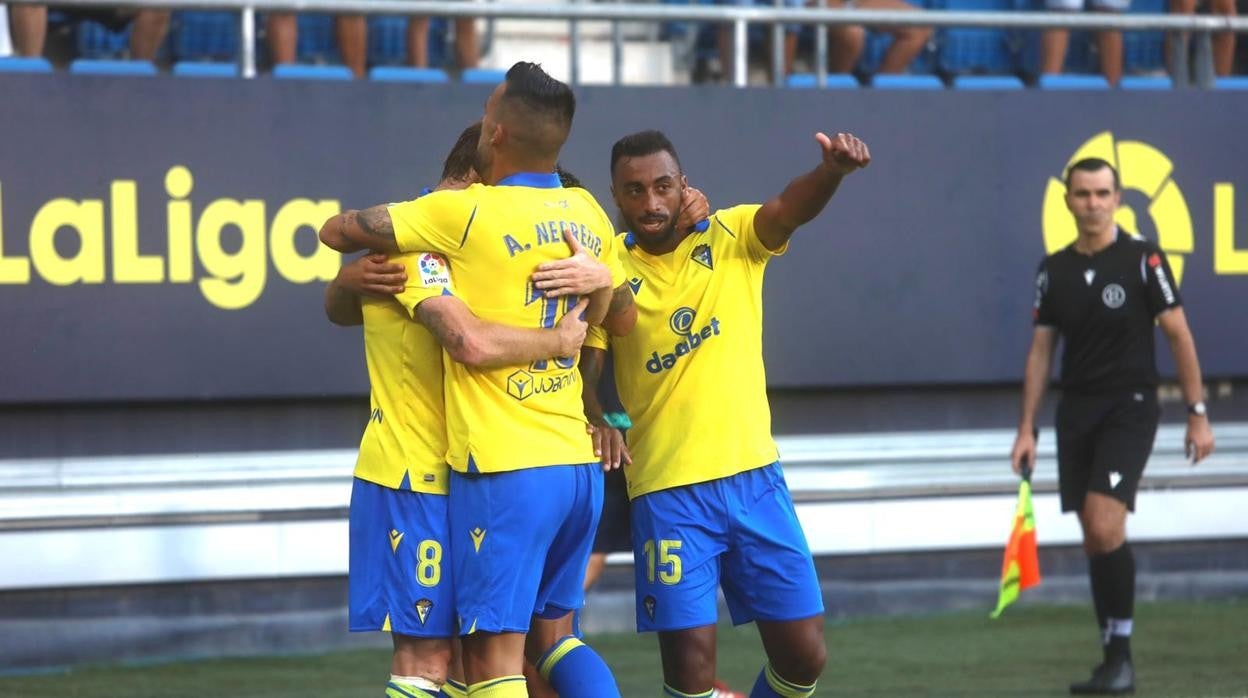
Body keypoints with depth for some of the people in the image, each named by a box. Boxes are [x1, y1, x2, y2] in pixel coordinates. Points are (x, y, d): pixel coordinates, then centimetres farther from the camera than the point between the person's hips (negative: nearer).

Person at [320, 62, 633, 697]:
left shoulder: (467, 212, -10)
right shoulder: (585, 213, 9)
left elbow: (336, 232, -1)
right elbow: (623, 320, 24)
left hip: (503, 468, -7)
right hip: (578, 464, 7)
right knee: (552, 635, 19)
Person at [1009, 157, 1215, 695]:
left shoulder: (1143, 259, -6)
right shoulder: (1054, 270, 8)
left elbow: (1178, 335, -3)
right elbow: (1040, 350, 12)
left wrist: (1197, 414, -6)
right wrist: (1026, 428, 8)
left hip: (1130, 407, -5)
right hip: (1076, 409, 5)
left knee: (1104, 526, -20)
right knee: (1094, 540, 5)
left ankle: (1121, 654, -11)